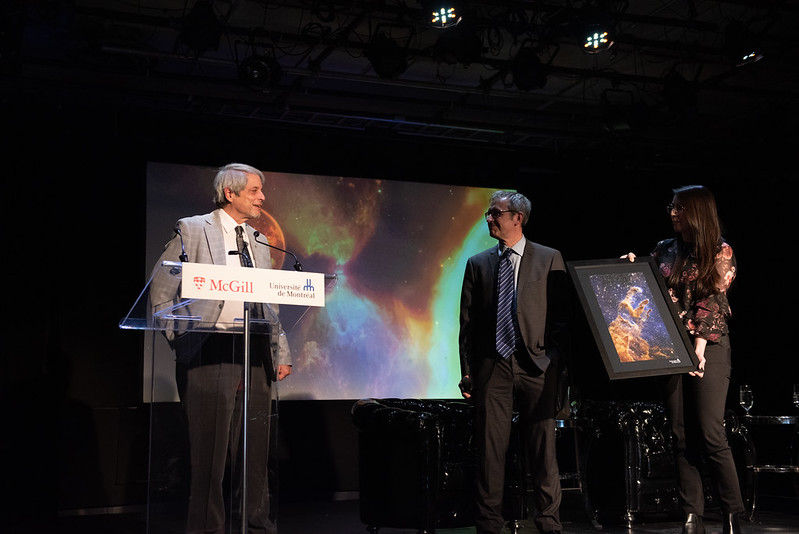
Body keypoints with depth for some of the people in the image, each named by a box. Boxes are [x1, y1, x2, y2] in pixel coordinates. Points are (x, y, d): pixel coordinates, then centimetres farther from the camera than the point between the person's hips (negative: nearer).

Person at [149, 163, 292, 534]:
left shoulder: (258, 242, 18)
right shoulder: (192, 230, 1)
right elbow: (160, 291, 0)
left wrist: (282, 353, 13)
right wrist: (180, 340, -5)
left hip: (256, 353, 5)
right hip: (210, 351, -5)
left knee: (256, 448, 8)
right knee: (210, 448, -1)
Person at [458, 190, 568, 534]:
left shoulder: (550, 259, 6)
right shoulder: (477, 264, 12)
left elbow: (561, 315, 3)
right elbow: (467, 322, 9)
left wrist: (554, 362, -6)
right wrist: (467, 372, 2)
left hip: (536, 367, -2)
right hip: (492, 365, 2)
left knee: (543, 451, 2)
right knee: (490, 450, 2)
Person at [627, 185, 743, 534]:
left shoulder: (720, 252, 1)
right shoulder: (664, 250, 14)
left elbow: (713, 300, -8)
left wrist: (699, 346, -17)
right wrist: (634, 269, 1)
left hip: (709, 346, -4)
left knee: (710, 433, -10)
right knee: (682, 436, 2)